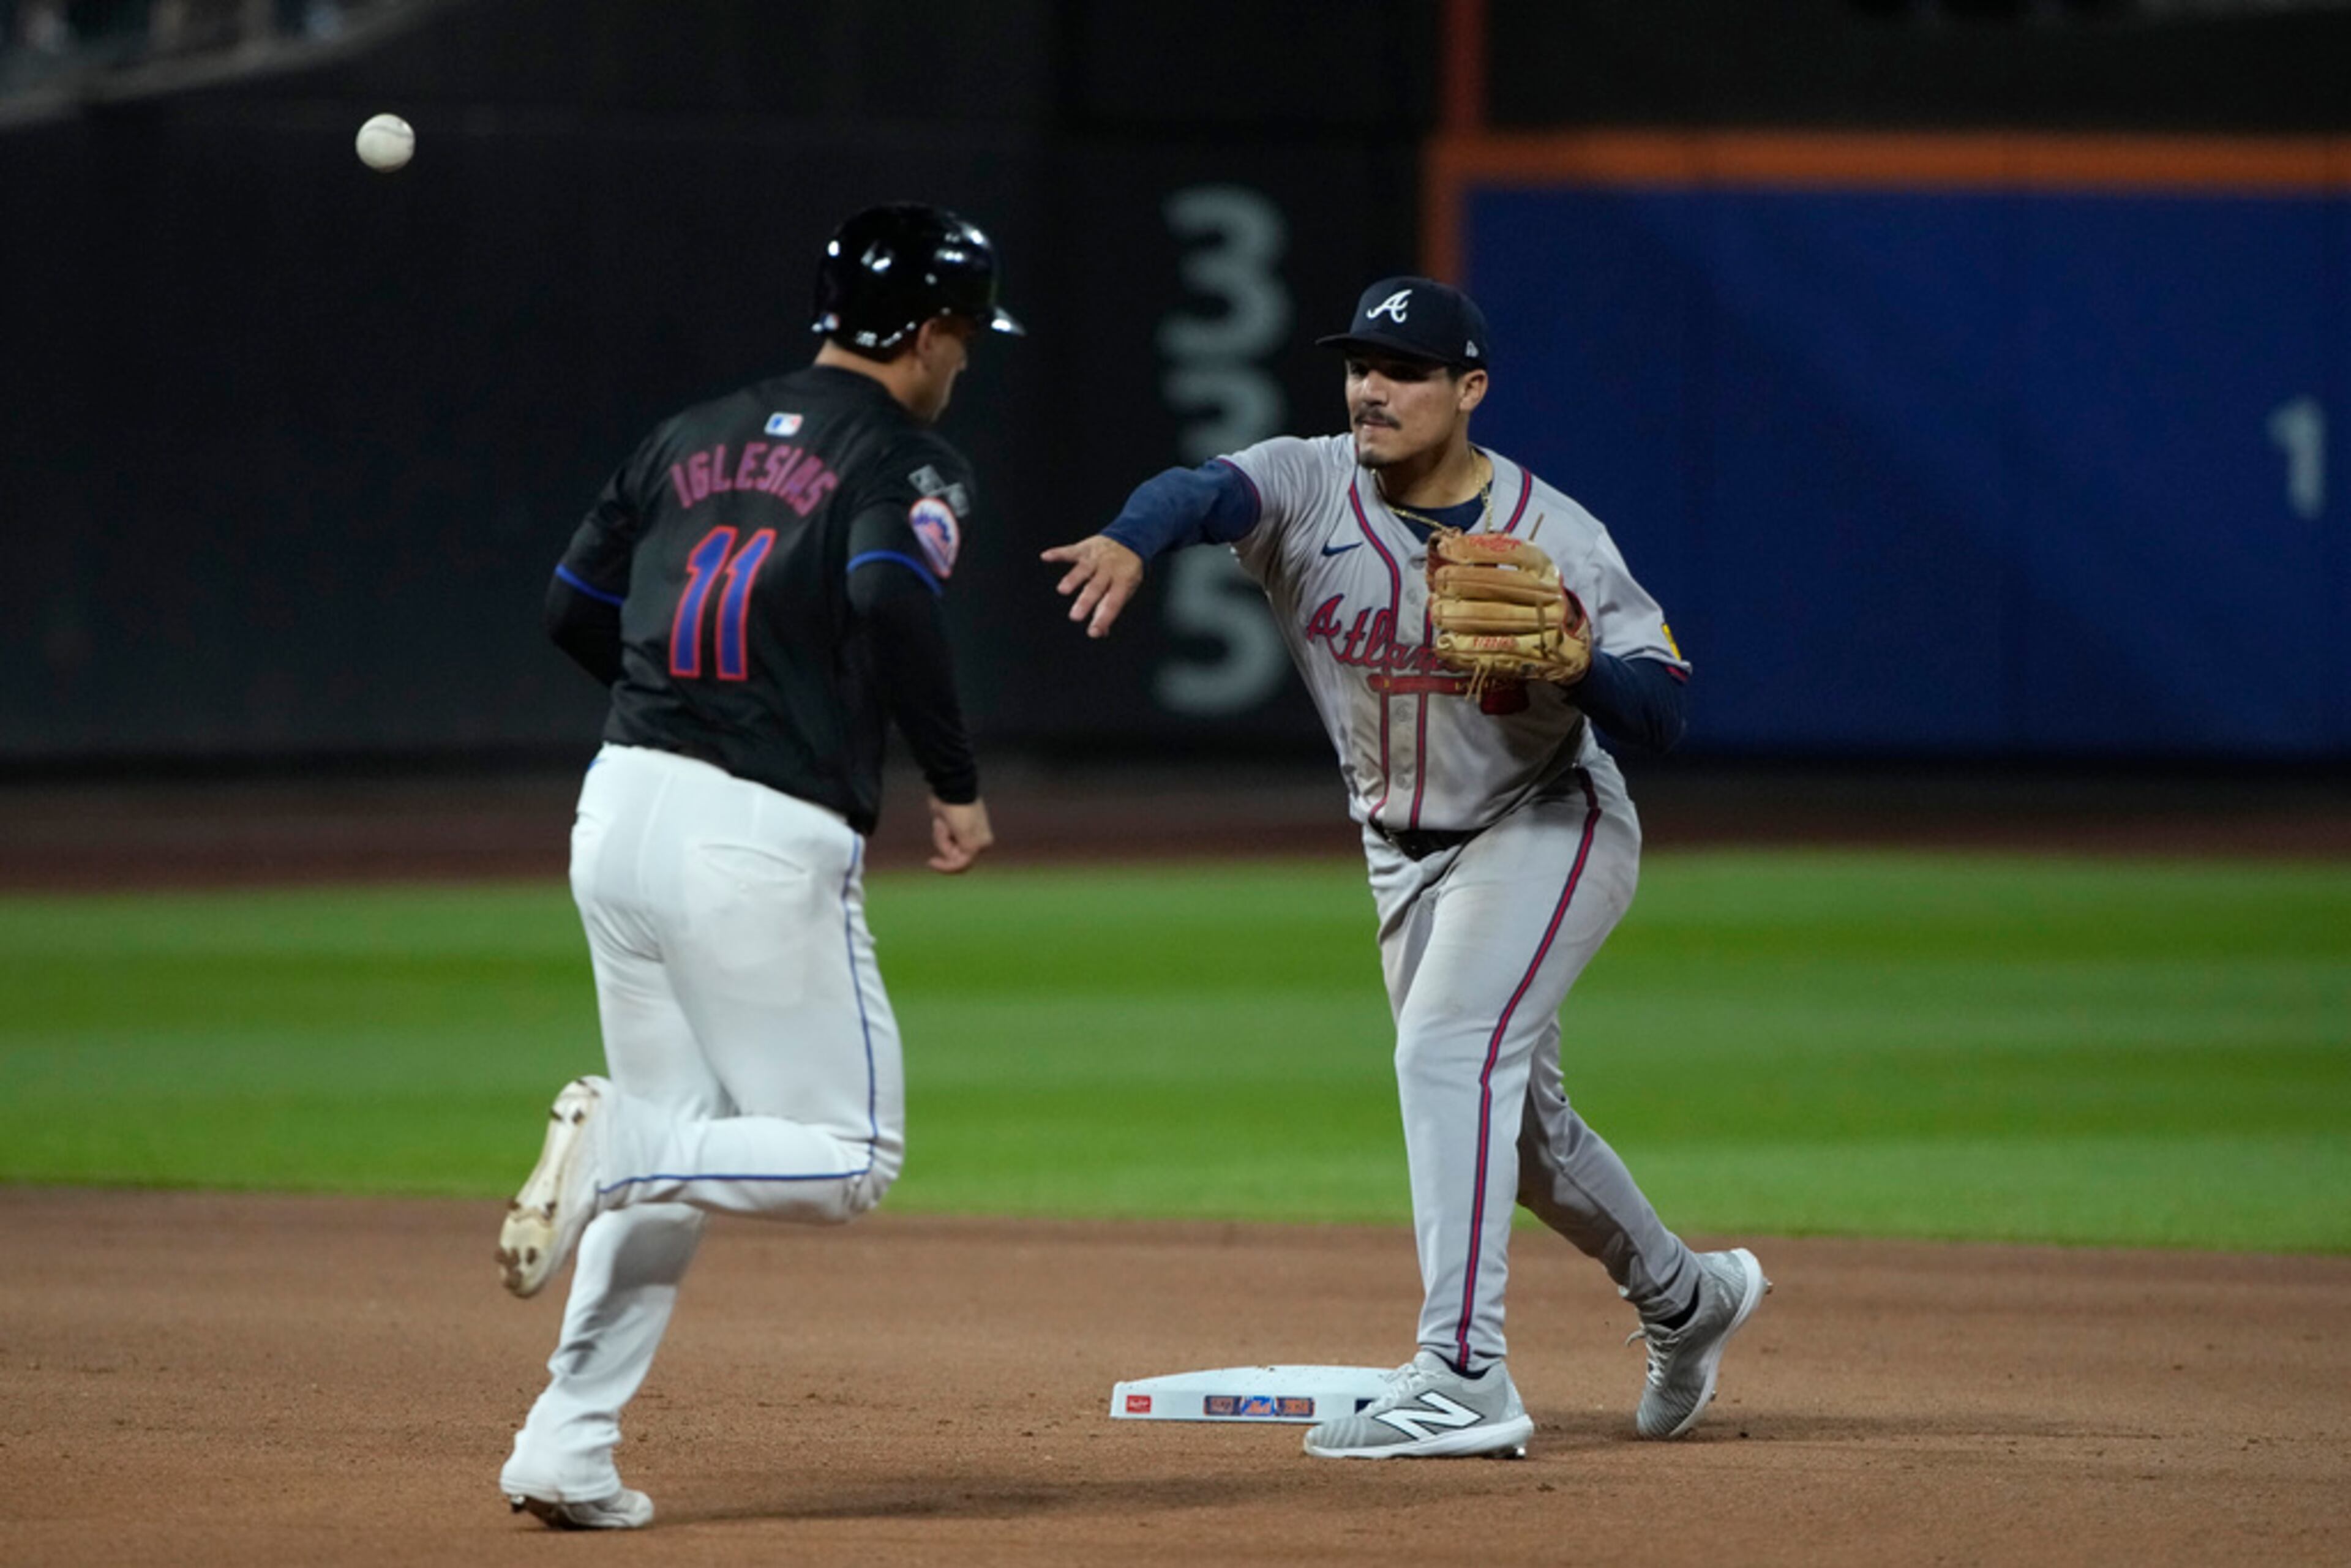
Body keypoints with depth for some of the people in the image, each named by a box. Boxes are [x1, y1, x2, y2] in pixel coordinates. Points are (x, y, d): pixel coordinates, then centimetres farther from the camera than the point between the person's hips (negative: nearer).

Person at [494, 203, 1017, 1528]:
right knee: (849, 1159, 3)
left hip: (622, 810, 7)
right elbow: (893, 595, -21)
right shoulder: (909, 459, -2)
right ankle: (613, 1146, -20)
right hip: (769, 842, -7)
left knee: (683, 1156, 18)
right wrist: (957, 783, -12)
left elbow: (575, 608, 17)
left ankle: (569, 1449, 8)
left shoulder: (697, 437, 17)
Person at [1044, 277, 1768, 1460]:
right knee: (1510, 1115, 17)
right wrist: (1131, 540, -58)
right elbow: (1205, 492, -35)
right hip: (1406, 857, 6)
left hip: (1545, 829, -6)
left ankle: (1462, 1380, -30)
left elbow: (1665, 709, -19)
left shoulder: (1556, 541, -18)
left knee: (1448, 1054, -25)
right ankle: (1683, 1297, 42)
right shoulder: (1312, 488, -12)